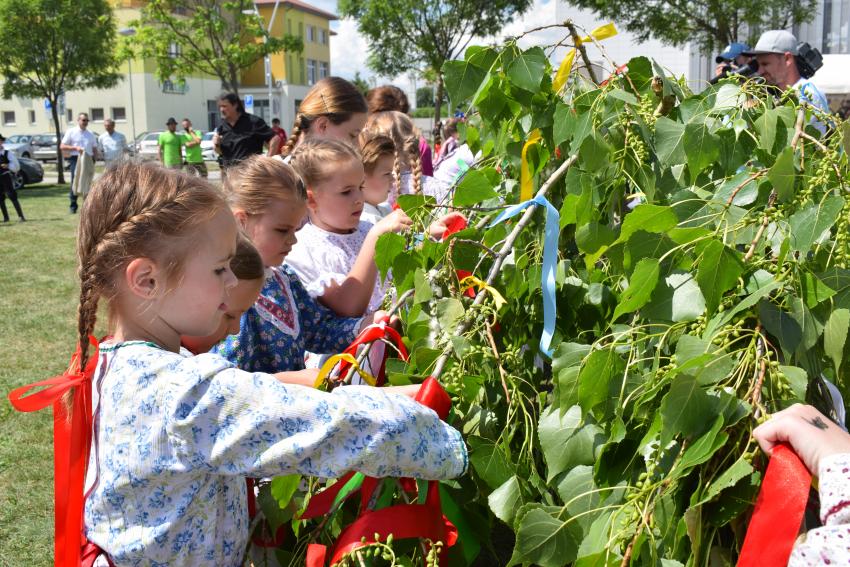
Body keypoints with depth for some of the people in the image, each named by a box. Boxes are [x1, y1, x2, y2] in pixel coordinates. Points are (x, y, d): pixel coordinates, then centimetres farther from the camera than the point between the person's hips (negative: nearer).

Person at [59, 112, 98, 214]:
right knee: (75, 182, -8)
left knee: (88, 183, 4)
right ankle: (73, 206, -3)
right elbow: (62, 146, 1)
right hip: (75, 159, -4)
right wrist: (75, 148, -12)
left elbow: (95, 149, 20)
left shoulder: (90, 134, 18)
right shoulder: (71, 132, 6)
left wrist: (94, 159, 2)